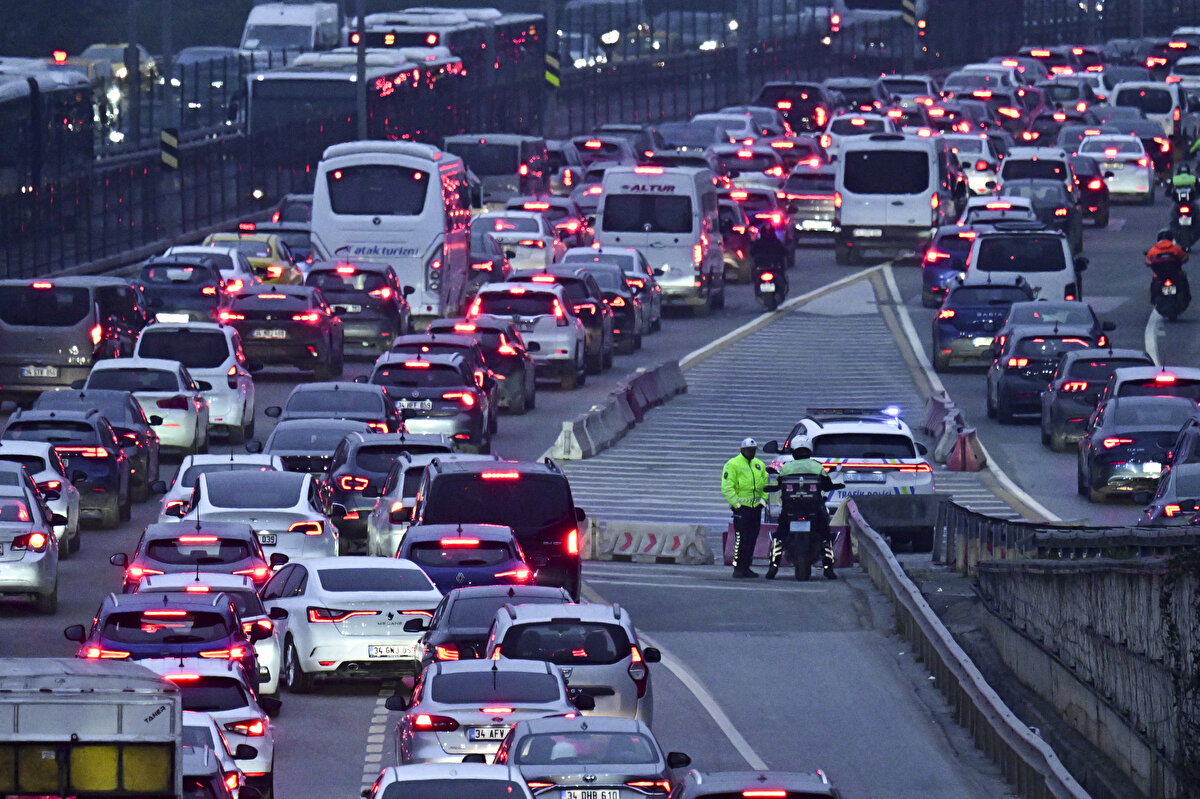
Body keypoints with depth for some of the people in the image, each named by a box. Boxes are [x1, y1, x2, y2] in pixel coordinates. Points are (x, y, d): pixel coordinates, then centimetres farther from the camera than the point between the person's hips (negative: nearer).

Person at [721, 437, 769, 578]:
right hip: (741, 507, -6)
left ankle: (746, 567, 14)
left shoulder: (759, 465, 16)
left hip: (756, 507, 6)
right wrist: (736, 503, -15)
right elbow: (727, 487, -9)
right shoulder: (733, 464, -4)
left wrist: (763, 499, 10)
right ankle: (737, 568, -7)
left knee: (752, 539, 7)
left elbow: (765, 485, 24)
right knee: (741, 539, -10)